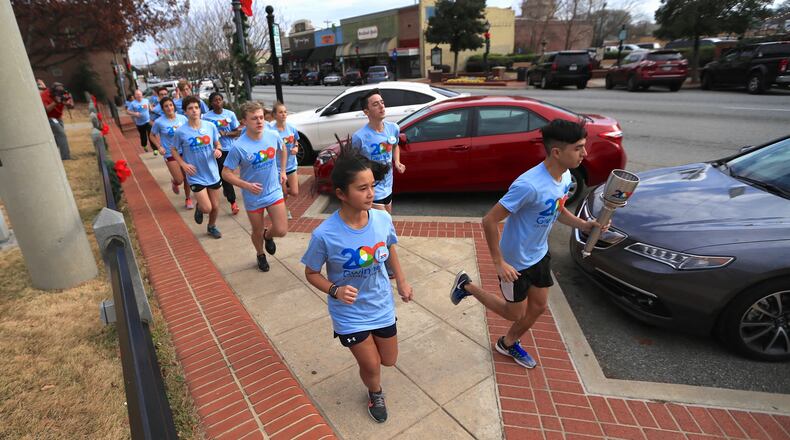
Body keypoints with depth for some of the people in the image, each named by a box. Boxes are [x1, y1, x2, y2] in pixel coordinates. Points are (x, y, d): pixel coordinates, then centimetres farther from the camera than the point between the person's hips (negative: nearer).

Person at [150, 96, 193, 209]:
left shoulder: (183, 118, -4)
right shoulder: (159, 122, -9)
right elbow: (152, 136, 5)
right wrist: (159, 147, -8)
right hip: (170, 154, -2)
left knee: (187, 178, 9)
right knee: (179, 180, -7)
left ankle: (188, 199, 31)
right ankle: (174, 182, 32)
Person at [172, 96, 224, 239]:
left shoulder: (210, 126, -5)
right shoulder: (181, 131, -11)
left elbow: (217, 144, 9)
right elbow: (173, 150, 3)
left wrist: (218, 150, -14)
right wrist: (183, 164, -12)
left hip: (212, 173, 3)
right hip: (195, 176, -3)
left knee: (215, 206, 13)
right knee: (207, 208, -9)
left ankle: (212, 227, 42)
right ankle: (199, 207, 28)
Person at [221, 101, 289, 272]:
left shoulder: (273, 136, -10)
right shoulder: (239, 146, -21)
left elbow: (282, 149, 14)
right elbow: (226, 173, -14)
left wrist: (282, 171, 9)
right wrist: (246, 185, -26)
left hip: (274, 191, 2)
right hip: (253, 197, -2)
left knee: (281, 230, -3)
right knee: (257, 232, 15)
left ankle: (268, 236, 34)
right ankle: (260, 255, 46)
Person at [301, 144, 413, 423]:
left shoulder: (383, 218, -17)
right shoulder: (324, 235, -28)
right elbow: (311, 273, -12)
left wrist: (401, 281, 8)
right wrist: (335, 291, -28)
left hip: (382, 305, 4)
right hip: (350, 313, -4)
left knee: (389, 360, 22)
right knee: (371, 366, 10)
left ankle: (361, 345, 59)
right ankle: (376, 394, 49)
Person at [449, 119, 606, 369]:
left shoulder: (565, 176, -6)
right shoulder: (529, 185, -35)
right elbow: (489, 221, -30)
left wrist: (583, 225, -4)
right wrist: (499, 263, -25)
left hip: (539, 255, 8)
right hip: (515, 261, -8)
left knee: (539, 306, 20)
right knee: (515, 313, 12)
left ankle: (508, 344, 45)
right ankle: (467, 286, 30)